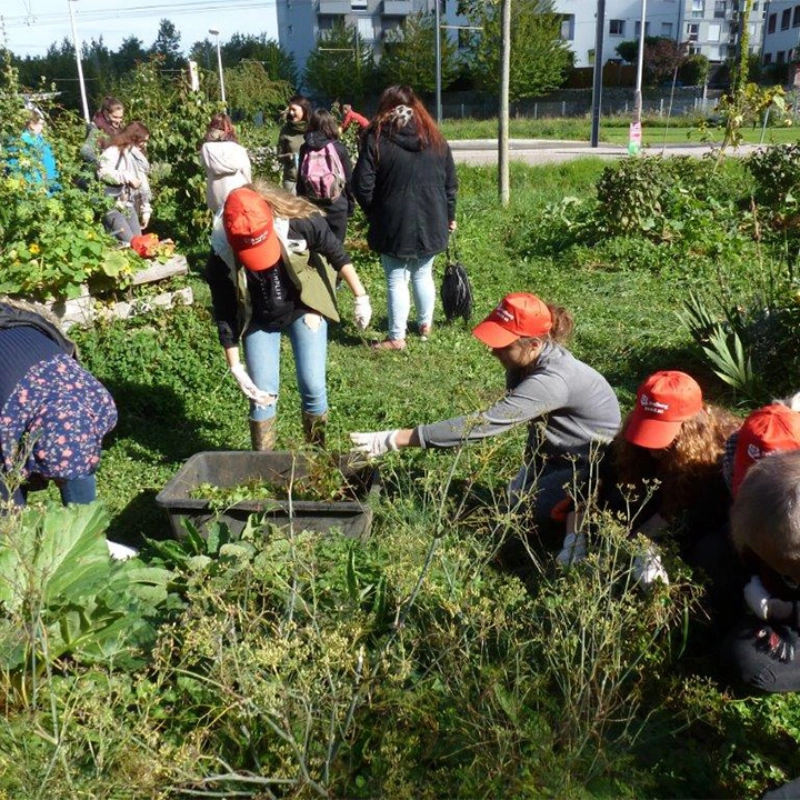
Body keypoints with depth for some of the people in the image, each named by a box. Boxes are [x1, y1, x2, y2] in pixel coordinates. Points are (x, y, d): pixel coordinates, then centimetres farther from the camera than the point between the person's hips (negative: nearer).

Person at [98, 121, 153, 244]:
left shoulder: (138, 157, 19)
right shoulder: (113, 152, -7)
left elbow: (144, 186, 20)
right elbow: (103, 173, -23)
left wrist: (146, 210, 16)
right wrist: (127, 177, -20)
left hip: (129, 206, 8)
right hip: (112, 206, -8)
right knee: (128, 243, -17)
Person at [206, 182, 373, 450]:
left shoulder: (300, 220, -30)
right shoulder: (221, 257, -26)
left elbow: (336, 254, -12)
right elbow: (225, 316, -15)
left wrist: (361, 297, -6)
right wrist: (236, 368, -13)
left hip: (303, 309, 0)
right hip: (259, 320, 1)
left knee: (313, 387, -5)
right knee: (262, 394, -1)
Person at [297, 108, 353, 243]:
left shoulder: (305, 148, 1)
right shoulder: (339, 149, -8)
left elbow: (300, 178, 9)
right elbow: (348, 179, -2)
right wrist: (351, 204, 10)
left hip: (310, 206, 3)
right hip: (336, 207, -3)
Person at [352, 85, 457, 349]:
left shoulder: (376, 139, -6)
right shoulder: (436, 140, 6)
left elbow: (362, 185, -9)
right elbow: (450, 183, 9)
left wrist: (374, 214, 5)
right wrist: (449, 216, 20)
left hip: (394, 225, -4)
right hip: (431, 222, 4)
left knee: (397, 280, 2)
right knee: (423, 274, 18)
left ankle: (396, 337, 5)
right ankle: (425, 325, 31)